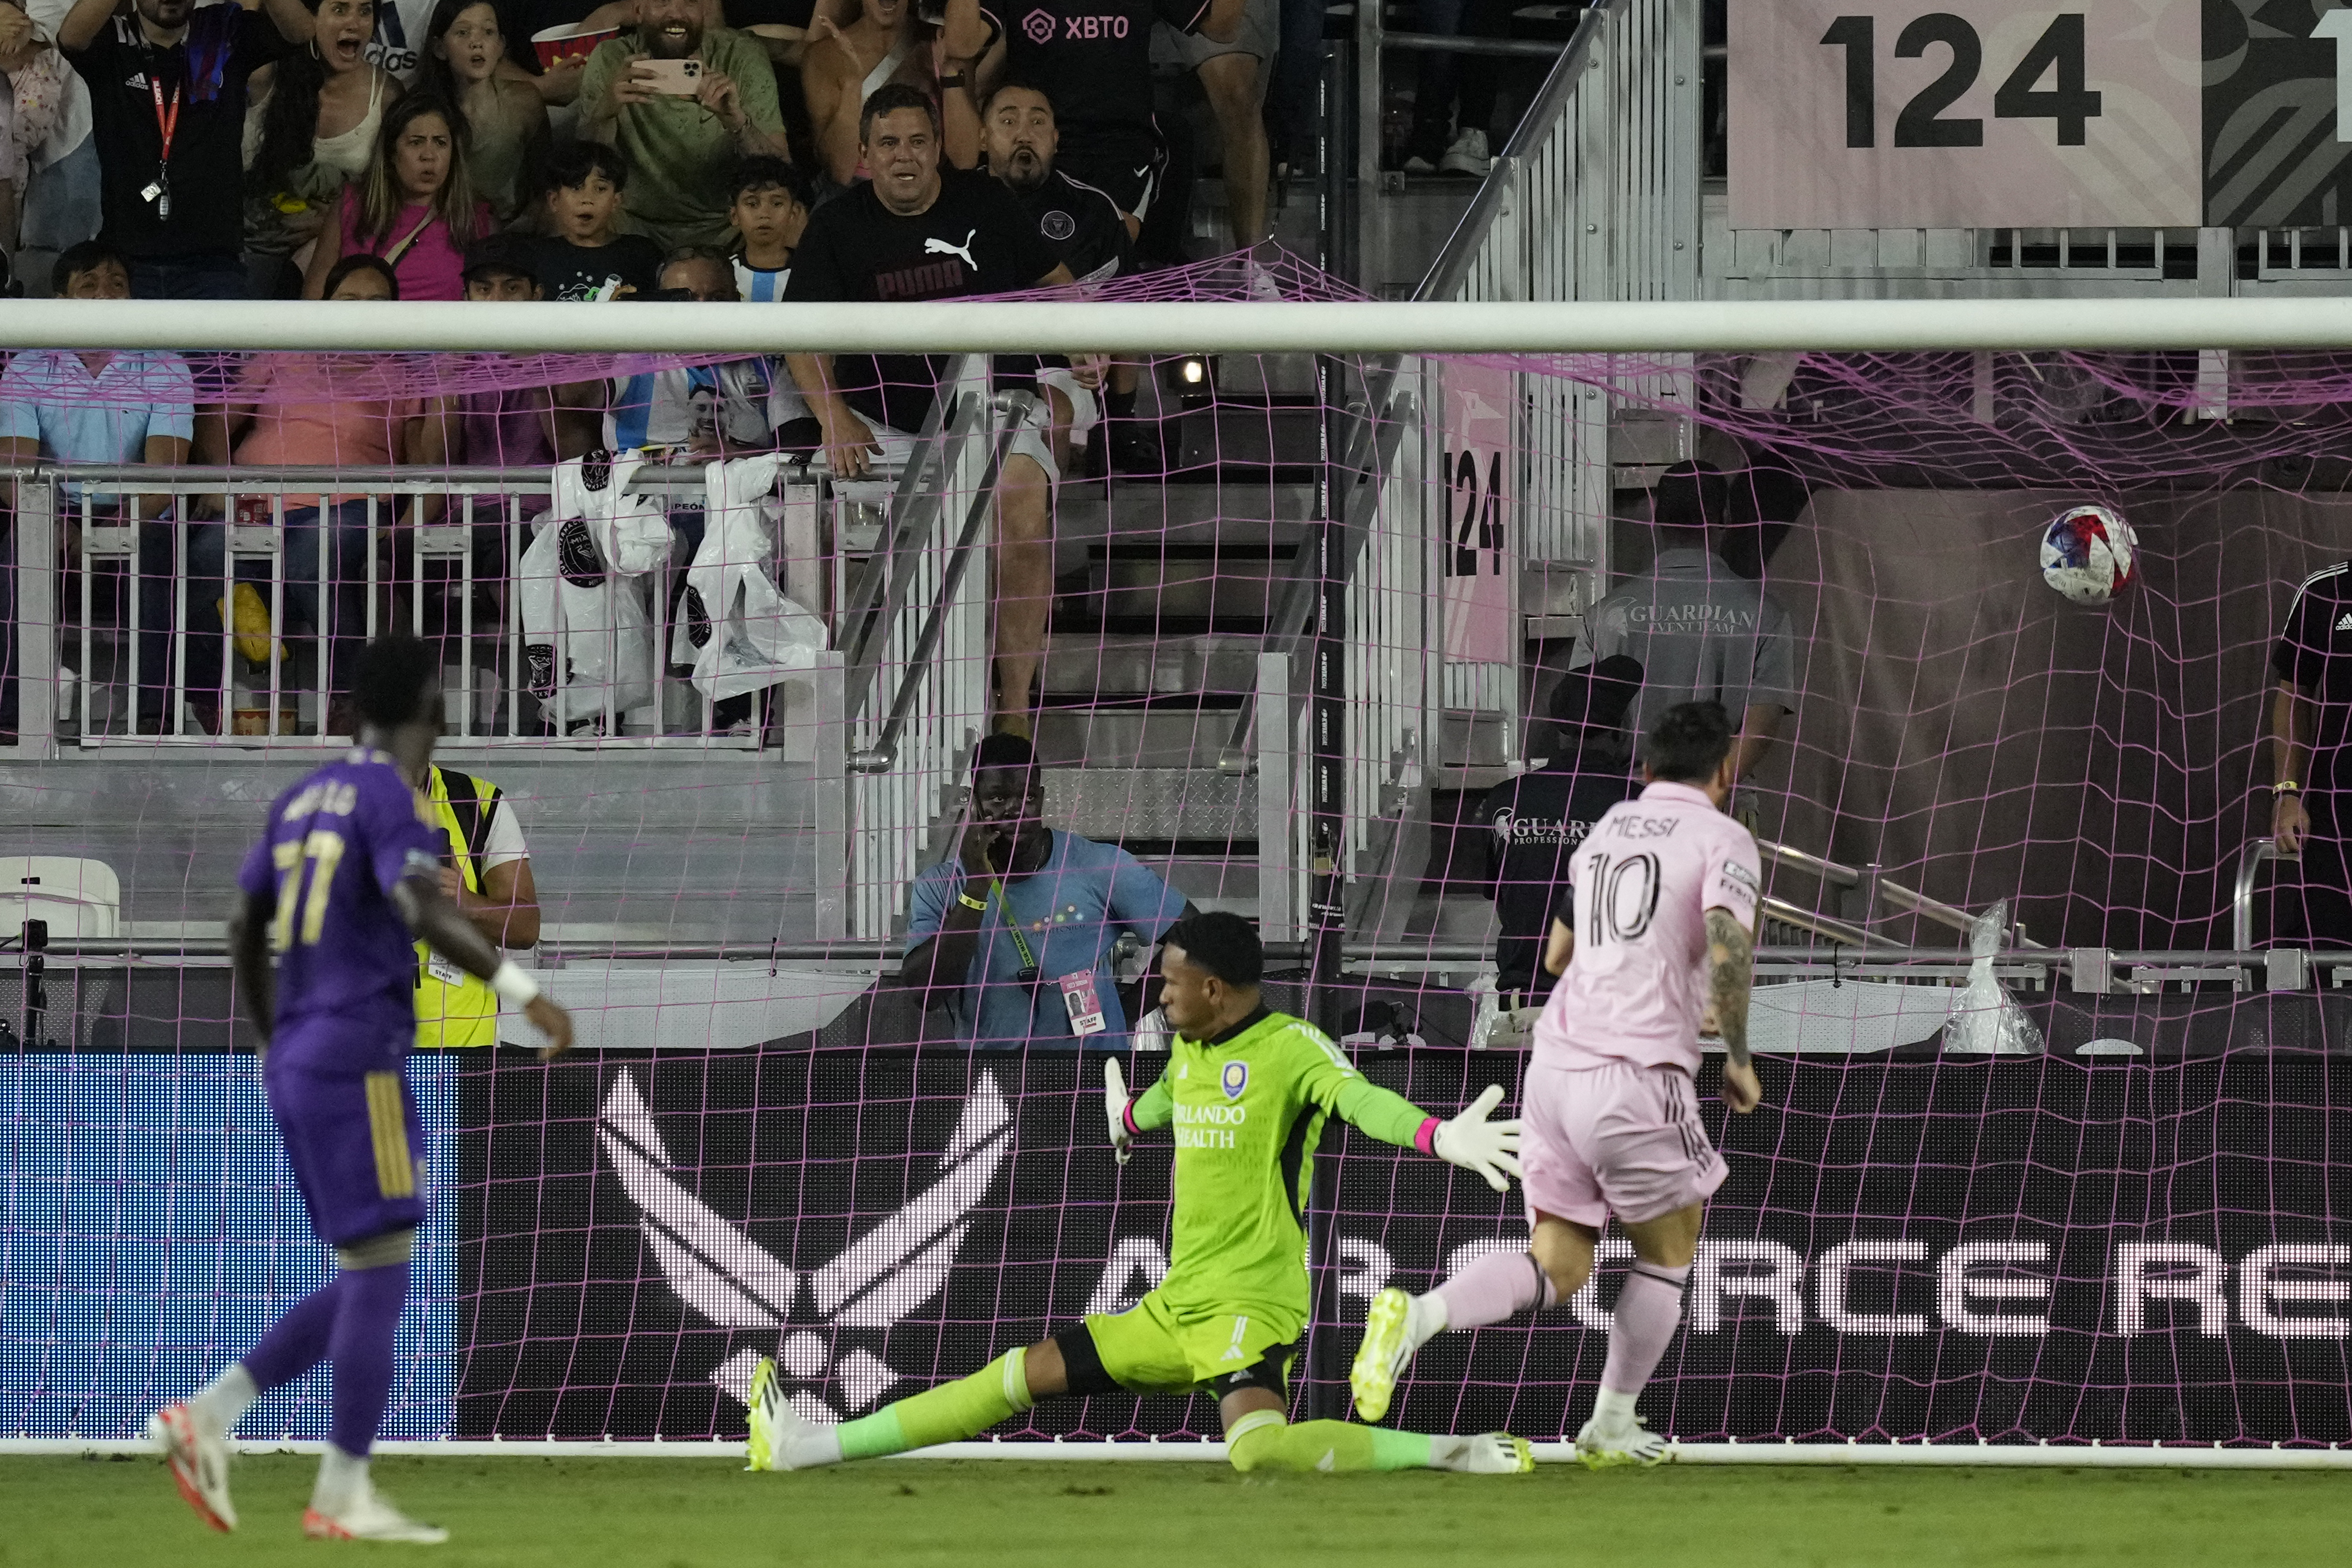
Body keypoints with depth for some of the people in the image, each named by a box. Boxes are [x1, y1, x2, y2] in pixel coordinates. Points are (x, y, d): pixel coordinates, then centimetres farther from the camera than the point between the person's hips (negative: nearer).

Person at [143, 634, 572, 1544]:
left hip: (296, 1065, 9)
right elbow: (424, 908, -26)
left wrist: (274, 1041, 33)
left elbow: (245, 929, 21)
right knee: (380, 1271, -4)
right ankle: (342, 1495, -4)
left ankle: (209, 1417, 4)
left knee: (368, 1283, 12)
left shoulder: (305, 798, 16)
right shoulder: (389, 795, -9)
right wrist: (523, 992, -30)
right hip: (357, 1064, -9)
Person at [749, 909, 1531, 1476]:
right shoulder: (1189, 1052, 14)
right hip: (1177, 1307, 9)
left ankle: (1457, 1453, -29)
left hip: (1252, 1305, -9)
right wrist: (1129, 1119, 63)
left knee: (1257, 1446, -36)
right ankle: (813, 1447, 19)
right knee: (1025, 1374, 14)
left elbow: (1359, 1097, -31)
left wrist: (1438, 1137, -52)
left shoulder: (1290, 1048, -12)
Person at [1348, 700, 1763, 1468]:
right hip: (1638, 1068, -6)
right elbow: (1728, 946, -18)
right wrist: (1738, 1057, -3)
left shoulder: (1605, 830, 20)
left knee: (1556, 1267, 6)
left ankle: (1416, 1316, -19)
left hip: (1556, 1059, 6)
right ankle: (1611, 1427, 19)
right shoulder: (1722, 839, 0)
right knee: (1668, 1251, 16)